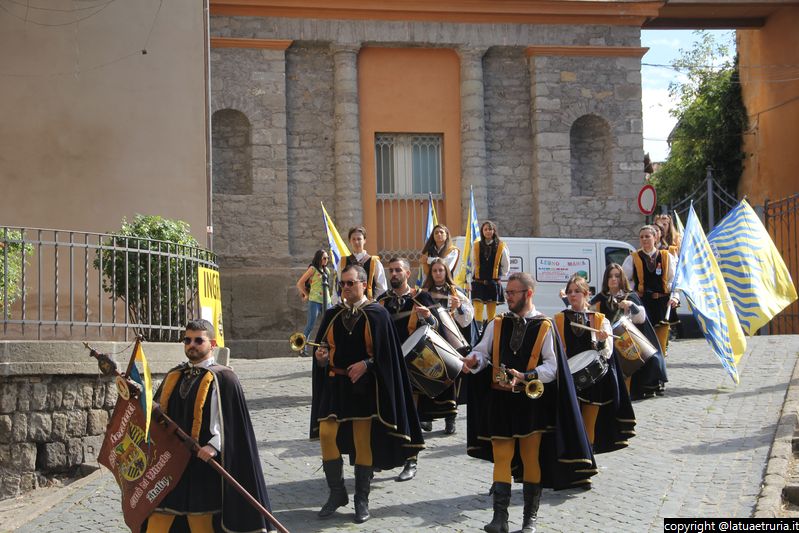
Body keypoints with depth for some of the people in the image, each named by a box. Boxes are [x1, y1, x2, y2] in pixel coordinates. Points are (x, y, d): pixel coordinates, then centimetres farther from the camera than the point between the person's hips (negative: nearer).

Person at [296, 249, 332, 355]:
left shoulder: (327, 270, 15)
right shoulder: (313, 269, -4)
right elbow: (299, 284, -4)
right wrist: (307, 295, 3)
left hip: (326, 301, 6)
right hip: (315, 301, -6)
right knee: (310, 326, -7)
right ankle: (303, 348, -1)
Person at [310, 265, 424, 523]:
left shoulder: (377, 314, -4)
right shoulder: (332, 315, 8)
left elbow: (386, 351, -5)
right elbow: (323, 346, 10)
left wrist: (366, 364, -18)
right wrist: (321, 356, -11)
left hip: (364, 386, -3)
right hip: (335, 384, 3)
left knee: (363, 441, 2)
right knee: (327, 435, -5)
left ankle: (361, 500, 15)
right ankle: (337, 493, 13)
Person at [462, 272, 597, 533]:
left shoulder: (544, 327, -4)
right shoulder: (497, 324, 5)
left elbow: (552, 366, -7)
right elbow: (483, 352, 4)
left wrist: (524, 377, -21)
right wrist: (474, 360, -19)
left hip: (531, 402, -2)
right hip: (500, 401, 2)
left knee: (531, 459, 7)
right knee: (501, 457, 1)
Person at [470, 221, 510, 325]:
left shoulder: (501, 247, 0)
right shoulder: (476, 246, 3)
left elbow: (506, 265, 10)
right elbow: (471, 264, 8)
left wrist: (499, 275, 10)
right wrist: (469, 281, 7)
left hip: (493, 283, 0)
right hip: (478, 282, 0)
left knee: (491, 312, 5)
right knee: (478, 310, -8)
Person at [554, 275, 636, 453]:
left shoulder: (600, 320, 4)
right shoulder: (558, 320, 5)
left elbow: (607, 354, -2)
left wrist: (602, 341, -22)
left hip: (593, 381, 0)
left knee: (589, 432, 7)